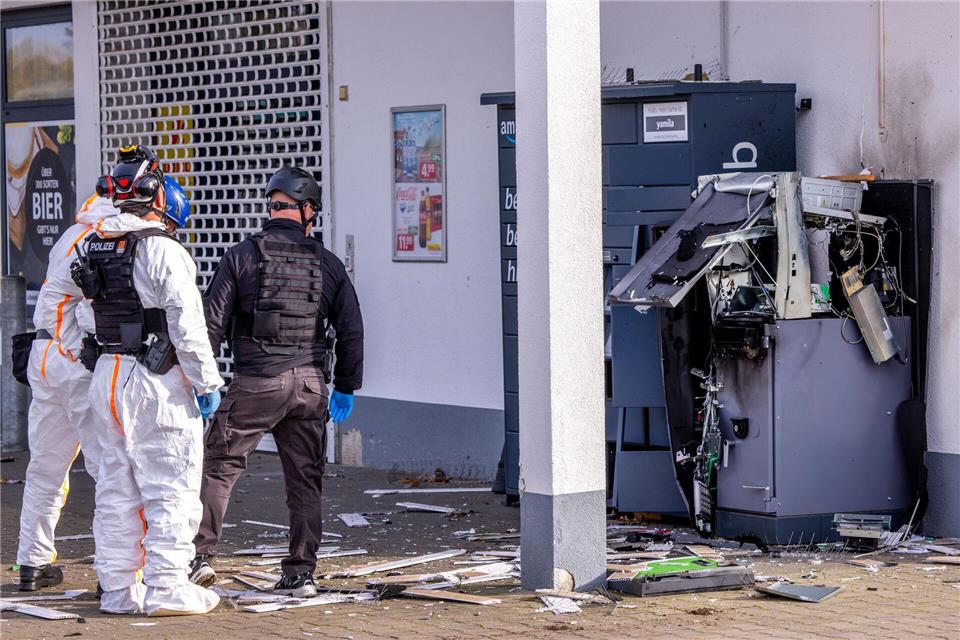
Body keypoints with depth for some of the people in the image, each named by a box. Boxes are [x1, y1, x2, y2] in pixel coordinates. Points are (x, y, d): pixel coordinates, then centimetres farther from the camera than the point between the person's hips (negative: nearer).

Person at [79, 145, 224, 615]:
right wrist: (207, 383, -9)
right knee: (171, 488, 0)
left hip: (107, 377, 8)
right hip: (158, 382, -8)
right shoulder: (164, 252, -16)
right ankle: (166, 588, 1)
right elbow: (188, 326, -16)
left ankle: (118, 588, 17)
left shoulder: (96, 249, 7)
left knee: (117, 488, 13)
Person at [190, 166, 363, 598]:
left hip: (255, 383, -3)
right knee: (304, 480, 8)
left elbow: (212, 322, -5)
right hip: (309, 384, 3)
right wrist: (345, 387, 19)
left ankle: (200, 556, 0)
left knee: (218, 466, 6)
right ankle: (301, 574, 9)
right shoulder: (327, 264, 7)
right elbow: (351, 330, 9)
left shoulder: (242, 256, -1)